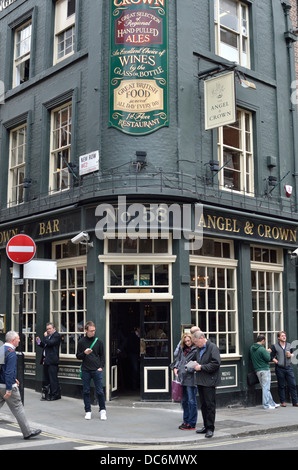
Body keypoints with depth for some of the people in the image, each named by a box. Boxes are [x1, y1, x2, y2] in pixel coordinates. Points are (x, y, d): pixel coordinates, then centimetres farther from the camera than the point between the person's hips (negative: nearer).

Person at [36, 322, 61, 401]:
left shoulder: (56, 336, -9)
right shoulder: (48, 336, 19)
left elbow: (49, 343, -22)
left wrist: (45, 336, -9)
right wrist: (39, 342, 8)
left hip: (52, 361, -9)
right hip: (46, 360, 9)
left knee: (53, 379, -5)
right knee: (45, 379, 13)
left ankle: (55, 395, 1)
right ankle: (46, 394, 21)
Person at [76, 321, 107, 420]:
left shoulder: (98, 341, 4)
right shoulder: (81, 342, 3)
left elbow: (102, 355, 10)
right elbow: (78, 356, 7)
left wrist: (101, 367, -1)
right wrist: (84, 353, -13)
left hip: (97, 370, -1)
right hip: (85, 371, 1)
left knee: (100, 391, -1)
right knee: (86, 391, 5)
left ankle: (102, 410, 13)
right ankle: (88, 411, 17)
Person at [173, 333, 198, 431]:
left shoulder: (195, 350, -8)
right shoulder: (182, 349, 15)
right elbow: (178, 359, 25)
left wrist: (190, 368, -22)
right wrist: (175, 367, 10)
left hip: (190, 379, -7)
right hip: (182, 378, 7)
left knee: (191, 401, -2)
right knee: (184, 400, 15)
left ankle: (191, 424, 4)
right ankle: (186, 421, 25)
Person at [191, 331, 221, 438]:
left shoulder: (213, 348, -11)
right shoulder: (199, 348, 15)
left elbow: (216, 364, -18)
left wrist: (201, 367, -16)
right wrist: (196, 365, 7)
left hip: (209, 381, -8)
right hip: (200, 381, 8)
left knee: (210, 405, -3)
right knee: (203, 405, 13)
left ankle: (210, 428, 3)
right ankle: (206, 426, 22)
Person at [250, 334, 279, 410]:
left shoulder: (252, 348, 6)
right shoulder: (262, 349, -19)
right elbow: (268, 358, -15)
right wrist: (268, 352, 5)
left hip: (257, 370, 8)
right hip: (264, 369, -8)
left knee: (265, 388, 13)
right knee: (266, 388, -2)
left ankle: (272, 403, 21)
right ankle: (266, 405, 2)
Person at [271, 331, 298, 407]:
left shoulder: (289, 345, 10)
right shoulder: (275, 346, -1)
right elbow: (271, 356, -1)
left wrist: (290, 355, 0)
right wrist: (275, 360, -16)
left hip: (289, 367, 3)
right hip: (280, 368, -3)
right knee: (281, 386, 5)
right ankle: (283, 402, 14)